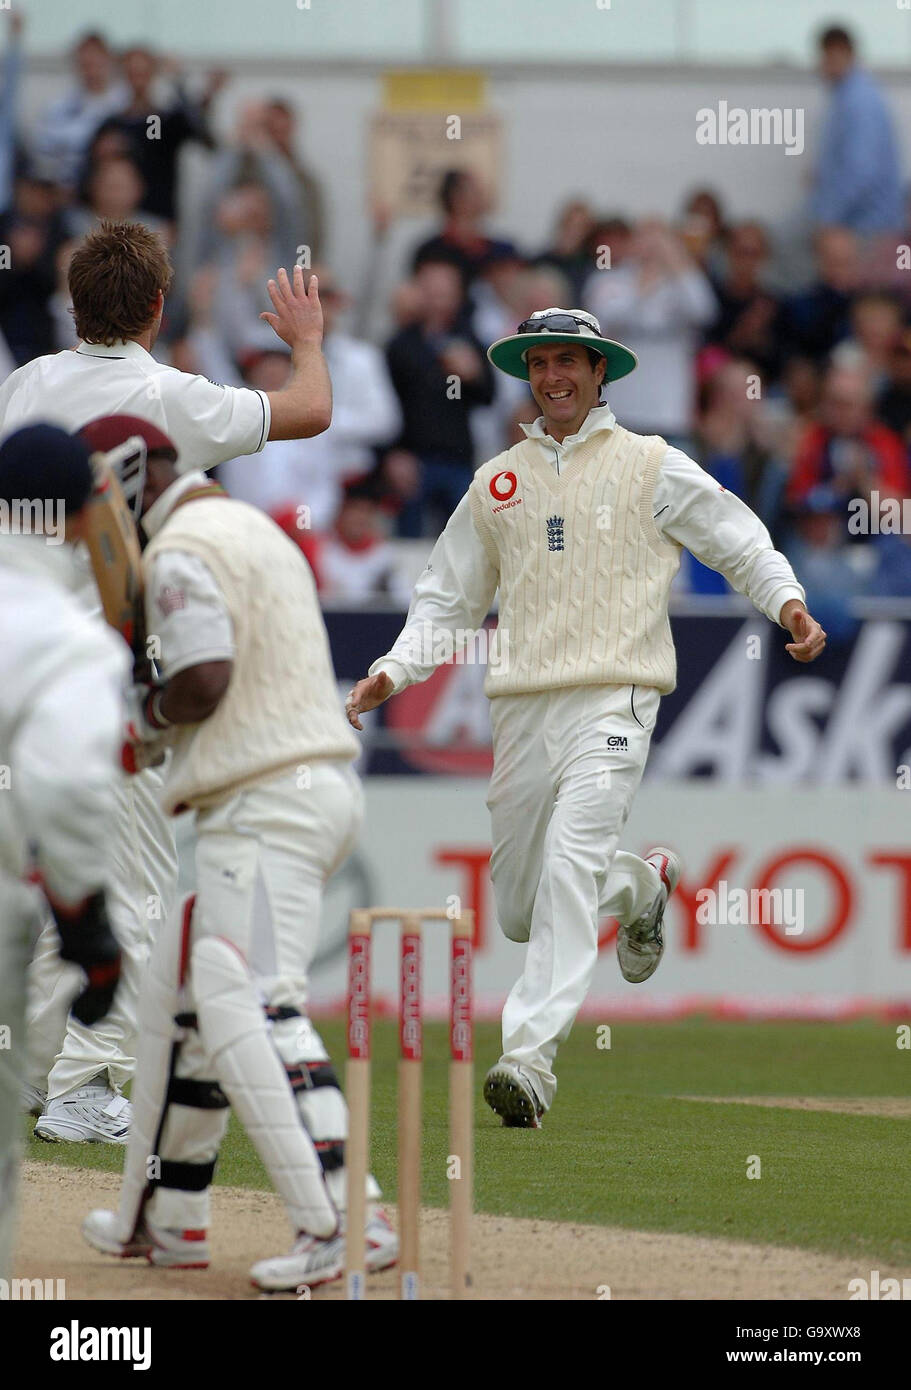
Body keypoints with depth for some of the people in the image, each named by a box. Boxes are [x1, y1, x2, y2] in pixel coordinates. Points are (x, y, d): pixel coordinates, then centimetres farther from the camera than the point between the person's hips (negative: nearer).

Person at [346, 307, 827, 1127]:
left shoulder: (652, 467, 6)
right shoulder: (497, 483, 16)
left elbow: (740, 541, 7)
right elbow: (448, 598, 21)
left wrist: (786, 600, -12)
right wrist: (396, 670, 6)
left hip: (612, 701, -5)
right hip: (522, 711, 5)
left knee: (570, 871, -23)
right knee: (517, 911, 8)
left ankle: (531, 1060, -28)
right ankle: (641, 887, 39)